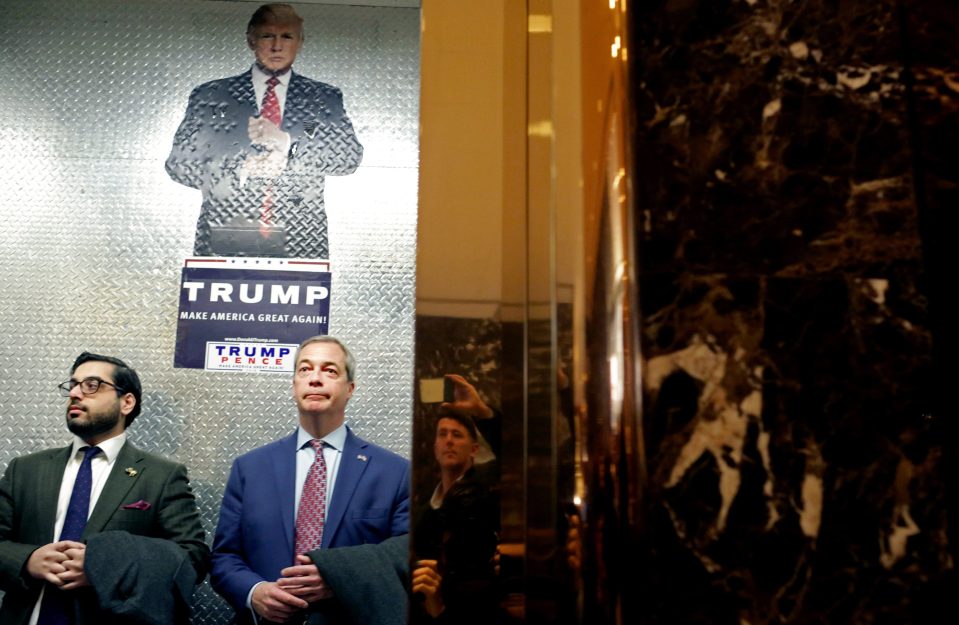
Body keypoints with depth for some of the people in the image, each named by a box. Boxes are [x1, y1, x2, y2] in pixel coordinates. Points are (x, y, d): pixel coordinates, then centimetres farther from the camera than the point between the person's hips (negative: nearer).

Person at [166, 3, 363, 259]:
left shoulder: (324, 98, 10)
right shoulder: (210, 95, 9)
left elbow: (351, 156, -3)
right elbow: (179, 163, 6)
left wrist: (286, 142, -16)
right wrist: (239, 170, -11)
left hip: (300, 246, 0)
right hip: (224, 243, 0)